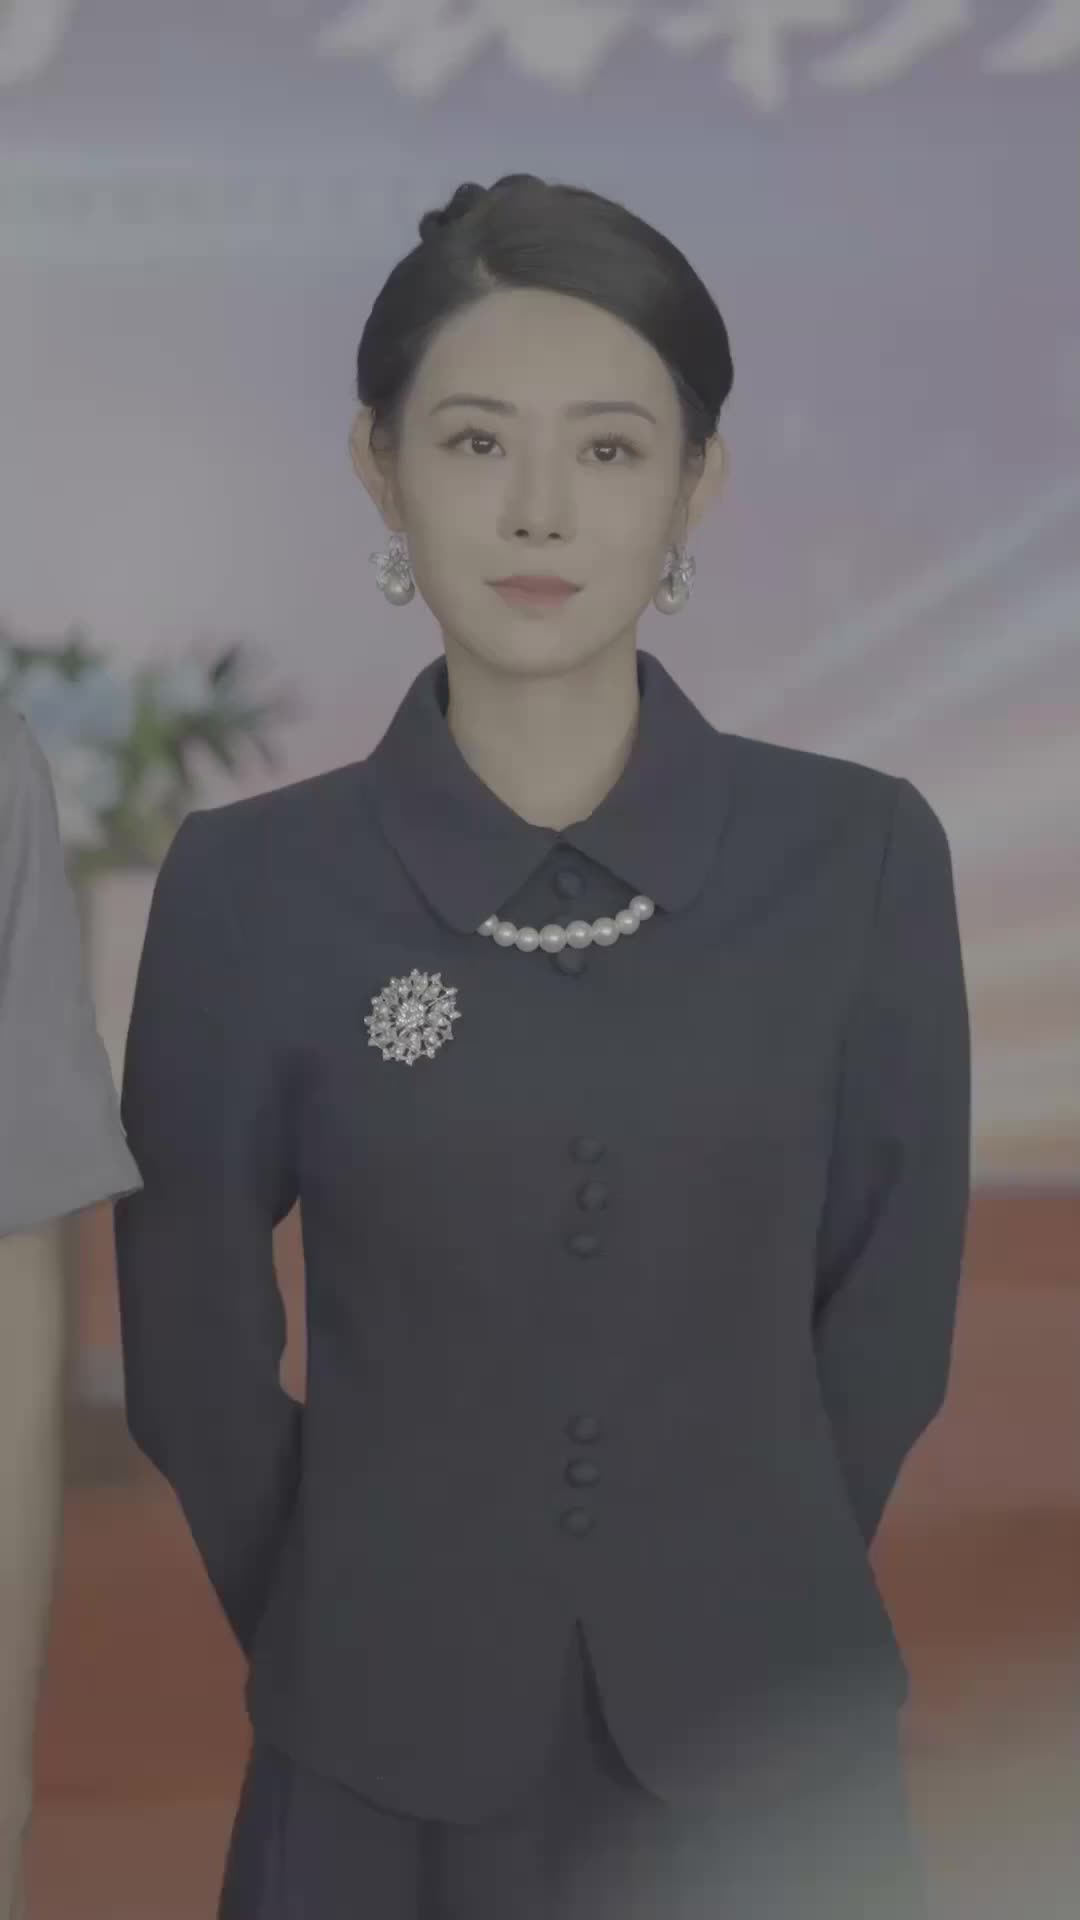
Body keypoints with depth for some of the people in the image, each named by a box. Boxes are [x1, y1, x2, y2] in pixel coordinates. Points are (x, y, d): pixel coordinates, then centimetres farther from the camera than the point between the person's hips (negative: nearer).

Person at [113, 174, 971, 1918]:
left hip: (767, 1744, 1)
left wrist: (732, 1610, 4)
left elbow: (891, 1319, 0)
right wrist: (347, 1646, 5)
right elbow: (192, 1356, -1)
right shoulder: (251, 886, -9)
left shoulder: (860, 857, -8)